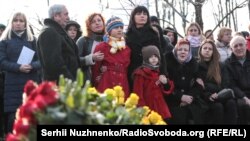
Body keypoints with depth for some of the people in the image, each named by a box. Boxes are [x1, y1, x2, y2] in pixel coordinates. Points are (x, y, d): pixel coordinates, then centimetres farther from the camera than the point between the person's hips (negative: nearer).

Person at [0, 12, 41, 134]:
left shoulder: (32, 40, 13)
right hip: (13, 84, -1)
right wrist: (18, 67, -17)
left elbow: (40, 60, 6)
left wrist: (31, 66, -15)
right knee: (13, 117, -8)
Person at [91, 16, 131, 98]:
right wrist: (97, 84, 1)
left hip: (123, 86, 4)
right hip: (106, 85, -4)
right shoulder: (101, 47, 0)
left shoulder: (126, 49, 15)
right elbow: (95, 69, 0)